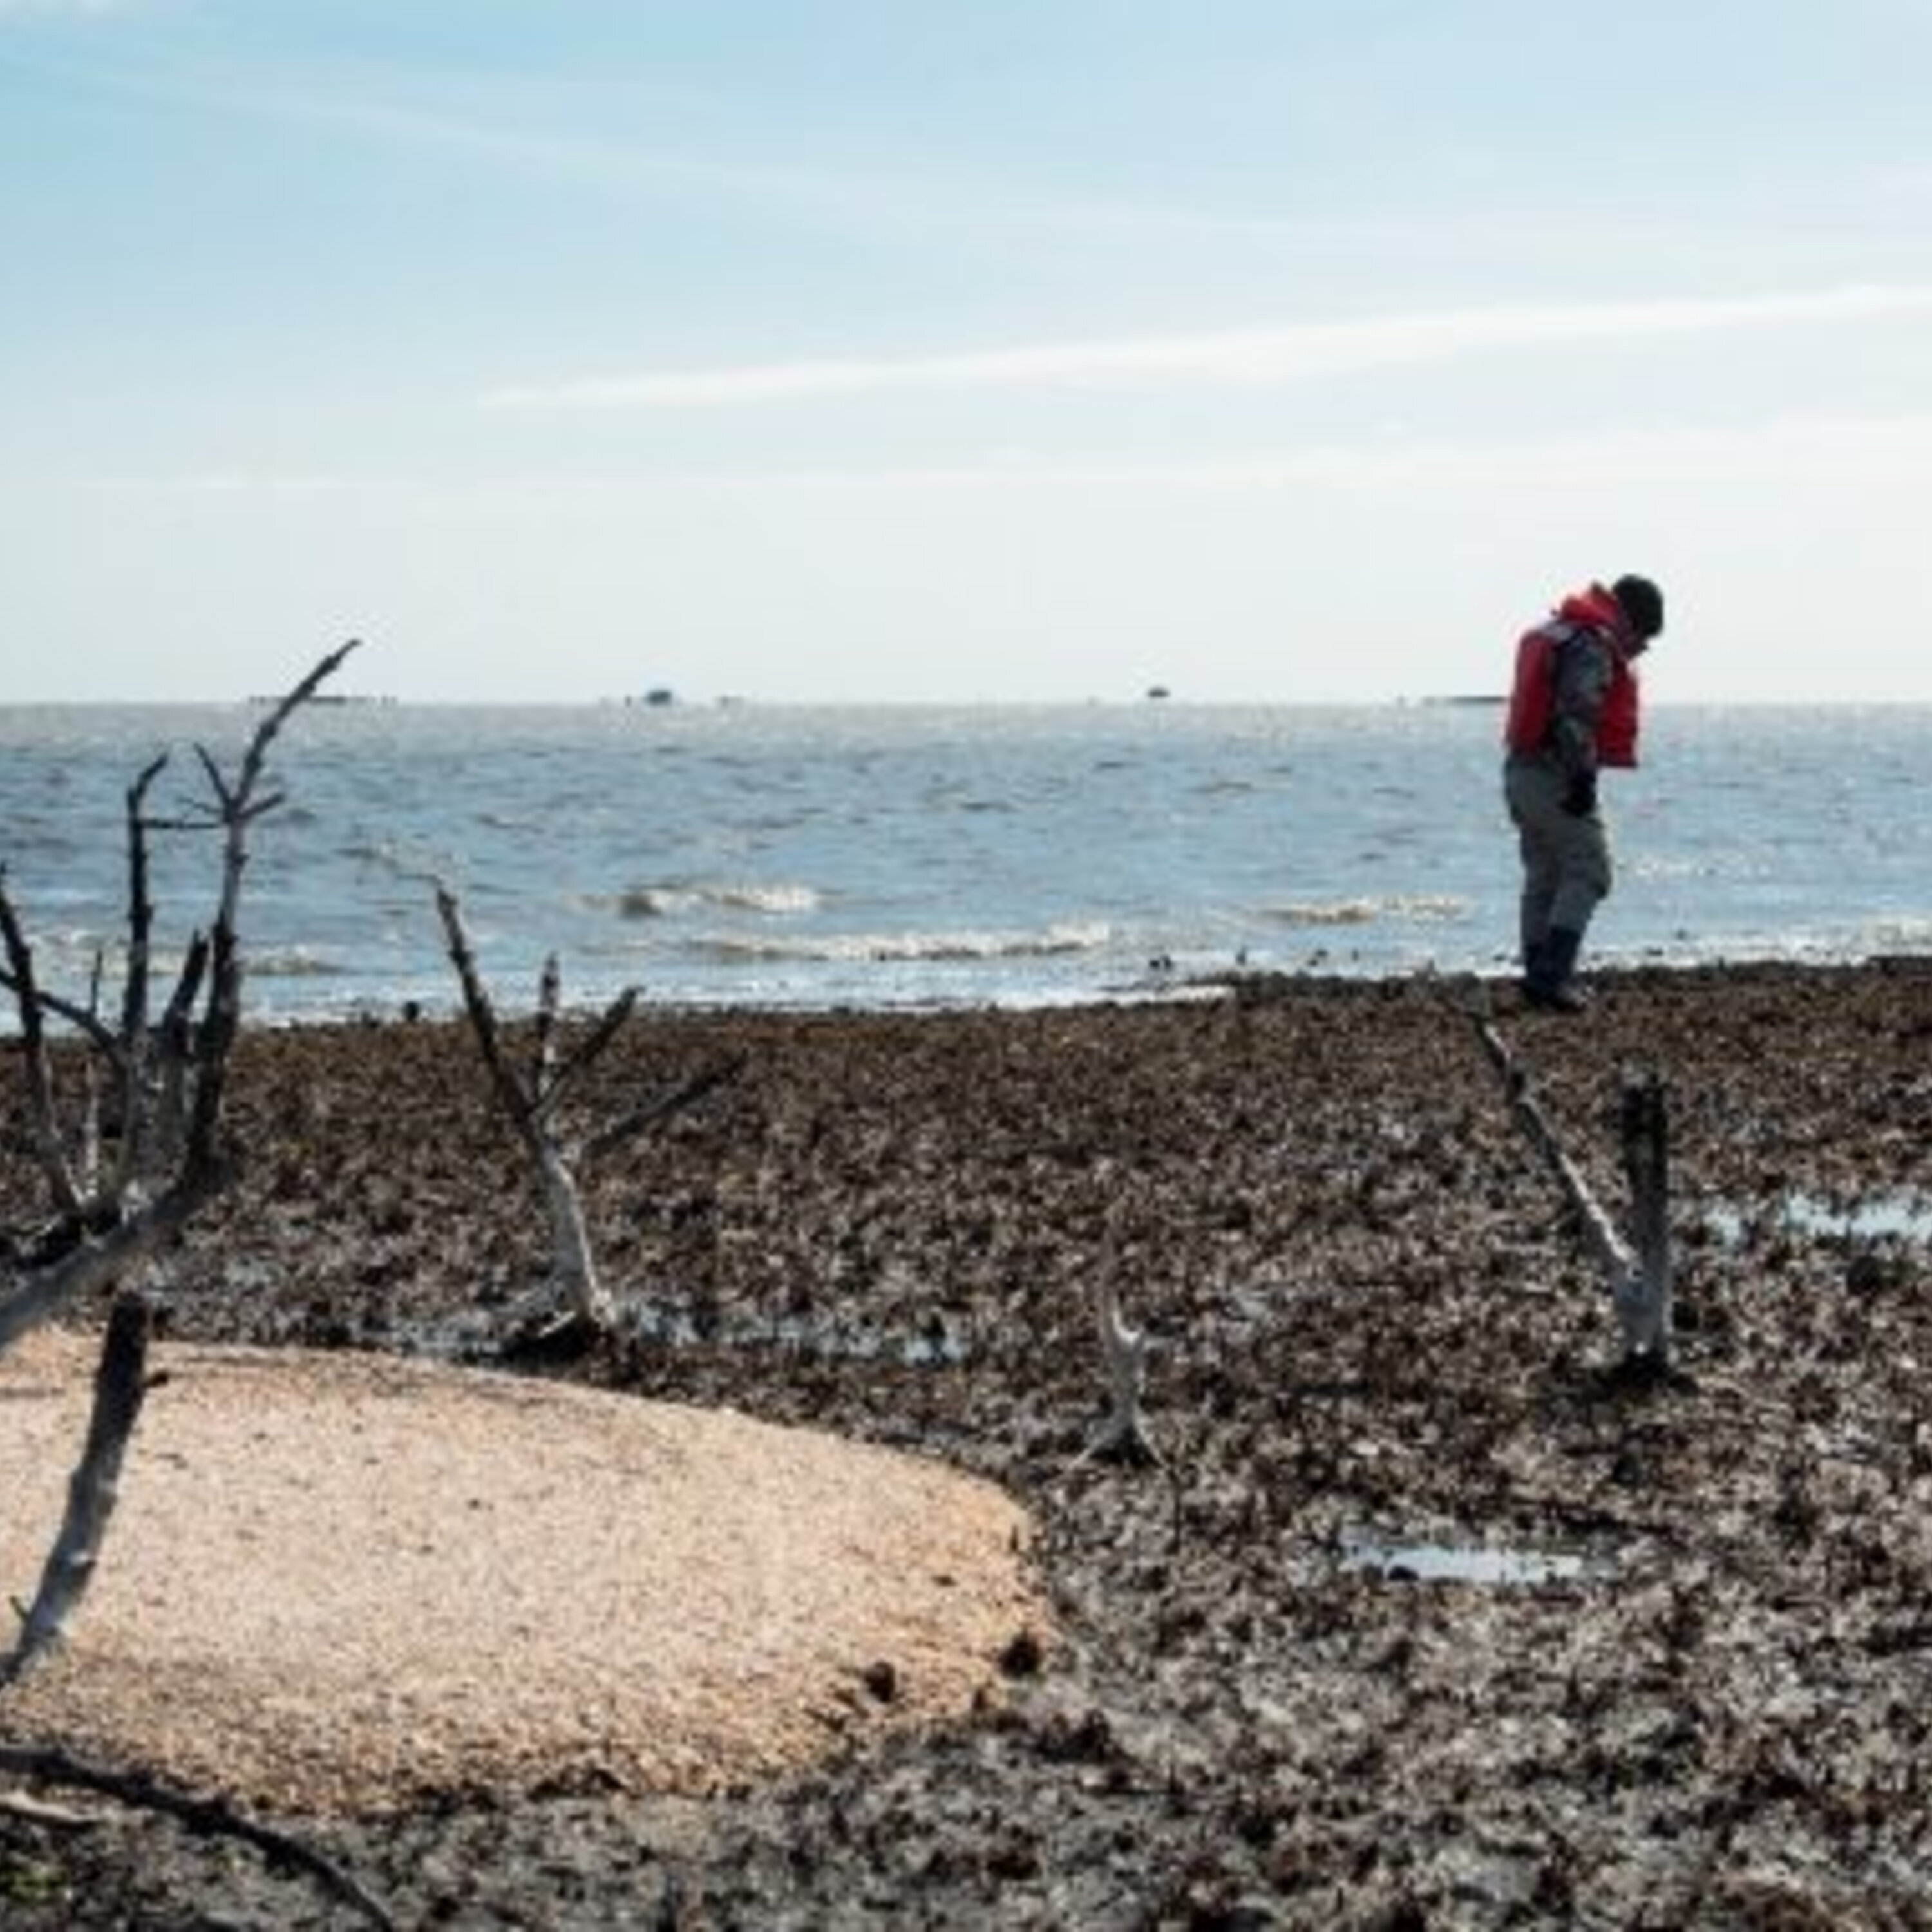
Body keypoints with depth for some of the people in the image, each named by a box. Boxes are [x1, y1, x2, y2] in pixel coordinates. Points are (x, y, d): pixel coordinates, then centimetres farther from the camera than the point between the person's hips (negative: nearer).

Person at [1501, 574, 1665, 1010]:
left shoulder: (1550, 633, 18)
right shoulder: (1593, 646, -13)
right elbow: (1577, 716, -23)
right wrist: (1584, 777, -23)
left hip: (1522, 771, 10)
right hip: (1557, 776, -10)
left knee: (1544, 877, 14)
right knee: (1587, 875, -7)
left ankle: (1540, 977, 16)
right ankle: (1550, 977, -15)